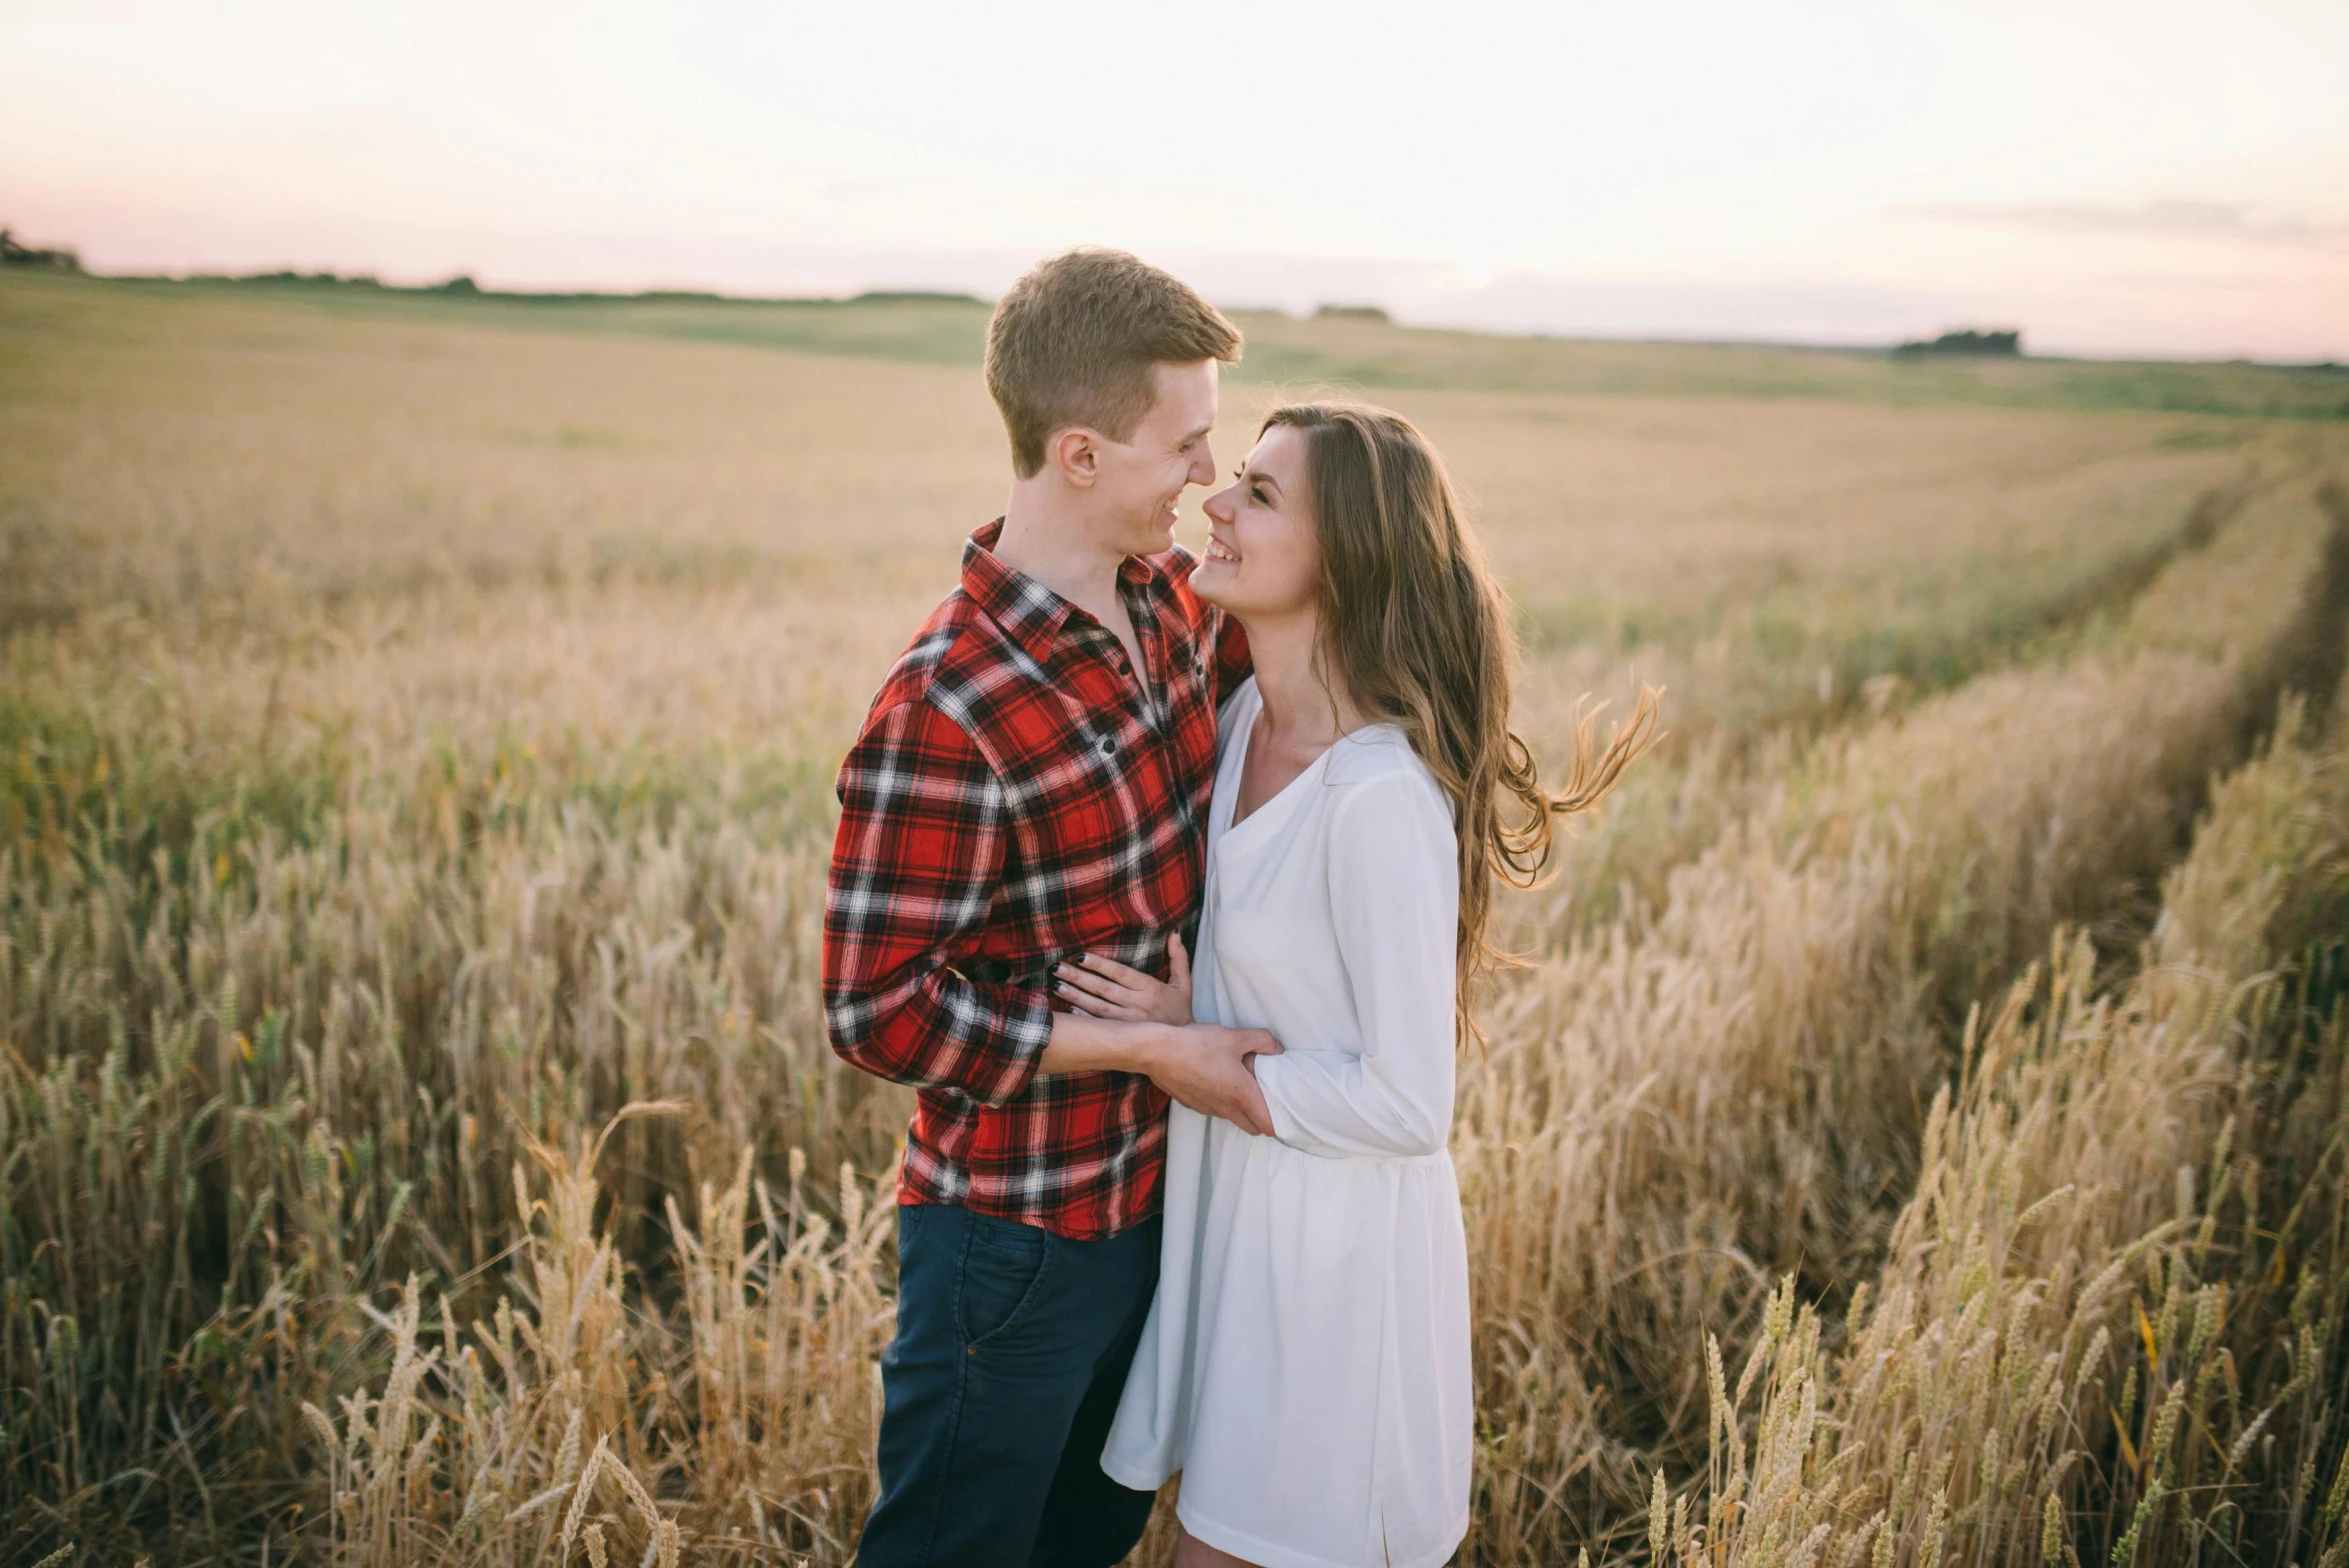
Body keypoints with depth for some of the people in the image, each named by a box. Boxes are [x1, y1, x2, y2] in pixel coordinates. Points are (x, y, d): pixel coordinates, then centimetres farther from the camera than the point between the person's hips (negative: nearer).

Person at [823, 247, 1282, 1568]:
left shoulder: (1174, 597, -4)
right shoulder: (947, 713, -28)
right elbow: (876, 1009, -24)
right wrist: (1148, 1049, -22)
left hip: (1148, 1192, 7)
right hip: (1015, 1233, -7)